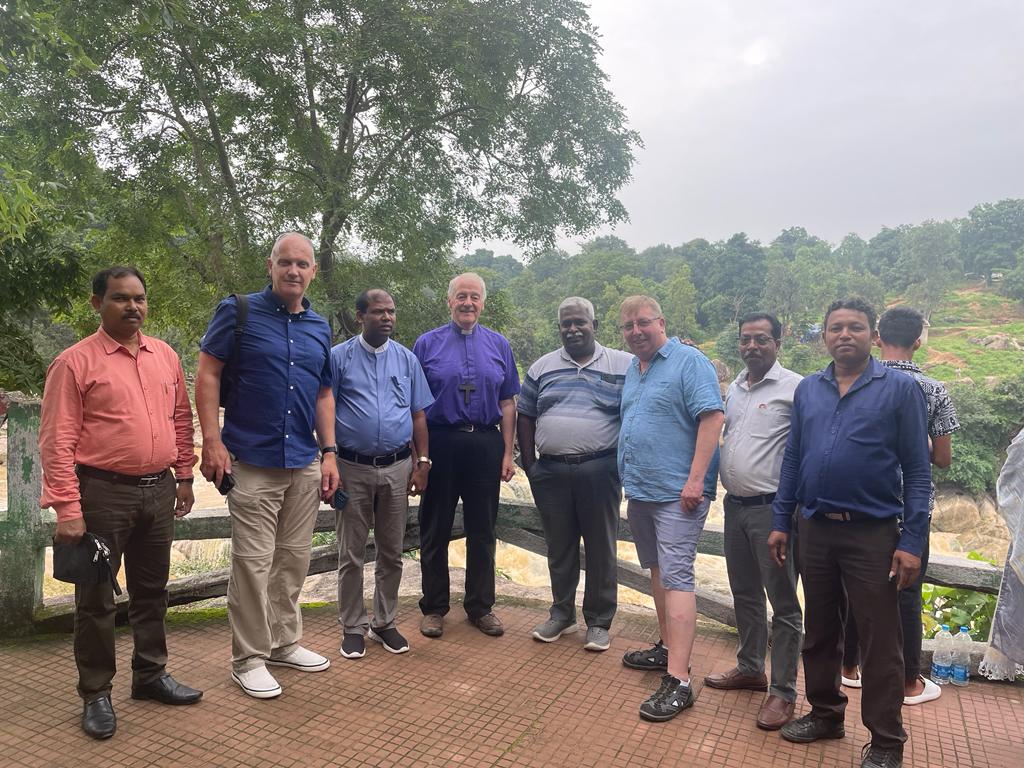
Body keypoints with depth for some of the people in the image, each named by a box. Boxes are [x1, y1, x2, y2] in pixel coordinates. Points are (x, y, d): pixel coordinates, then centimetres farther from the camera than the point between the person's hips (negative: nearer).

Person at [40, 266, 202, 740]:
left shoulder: (165, 356, 8)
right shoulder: (75, 362, -8)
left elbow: (181, 419, 15)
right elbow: (57, 442, -11)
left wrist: (183, 476, 12)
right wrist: (67, 510, -16)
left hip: (159, 491, 5)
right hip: (103, 492, -5)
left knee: (151, 589, 17)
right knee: (96, 597, 6)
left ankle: (150, 675, 33)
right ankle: (95, 694, 23)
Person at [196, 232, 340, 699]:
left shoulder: (319, 328, 12)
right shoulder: (239, 312, -3)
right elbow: (207, 374, -6)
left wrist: (329, 453, 9)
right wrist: (212, 441, -13)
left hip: (305, 465, 5)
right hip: (252, 462, -5)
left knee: (294, 558, 14)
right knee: (253, 562, 0)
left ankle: (284, 642, 30)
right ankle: (249, 659, 15)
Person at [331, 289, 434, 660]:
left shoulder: (407, 359, 8)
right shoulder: (339, 357, -1)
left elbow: (418, 415, 9)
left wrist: (422, 462, 2)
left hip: (398, 468, 3)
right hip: (353, 468, -2)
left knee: (391, 552, 12)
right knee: (351, 554, 7)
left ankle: (384, 622, 27)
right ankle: (353, 627, 22)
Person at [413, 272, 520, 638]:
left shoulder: (499, 345, 9)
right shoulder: (427, 344, 3)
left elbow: (507, 403, 9)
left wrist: (507, 453, 3)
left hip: (485, 445, 2)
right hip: (439, 445, -2)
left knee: (482, 530, 10)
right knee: (435, 530, 7)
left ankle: (480, 607, 24)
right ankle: (434, 608, 22)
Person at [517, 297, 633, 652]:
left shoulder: (623, 365, 1)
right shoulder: (542, 367, 10)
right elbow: (525, 417, 12)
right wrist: (529, 464, 5)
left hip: (600, 471, -3)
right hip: (551, 472, 3)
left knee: (601, 548, 6)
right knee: (559, 547, 13)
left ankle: (599, 621, 20)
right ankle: (562, 613, 29)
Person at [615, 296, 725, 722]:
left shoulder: (689, 362, -11)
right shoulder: (632, 370, 15)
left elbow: (712, 418, -19)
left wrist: (695, 479, -25)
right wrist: (626, 476, 18)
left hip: (676, 493, -9)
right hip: (639, 491, 9)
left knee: (676, 578, -11)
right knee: (657, 571, 18)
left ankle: (677, 680, -9)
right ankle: (668, 648, 32)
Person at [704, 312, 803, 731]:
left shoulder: (794, 388, -11)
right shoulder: (734, 387, 12)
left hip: (772, 508, -7)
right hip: (735, 505, 8)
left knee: (783, 602, 3)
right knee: (744, 594, 19)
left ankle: (783, 691, 13)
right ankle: (750, 668, 35)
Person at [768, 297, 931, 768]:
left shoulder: (900, 389, -4)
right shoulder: (807, 390, 7)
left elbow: (917, 471, -6)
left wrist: (912, 542, -11)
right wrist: (780, 522, 7)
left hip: (872, 534, -4)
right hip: (814, 530, 4)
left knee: (880, 643, 6)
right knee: (819, 631, 16)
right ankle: (825, 714, 35)